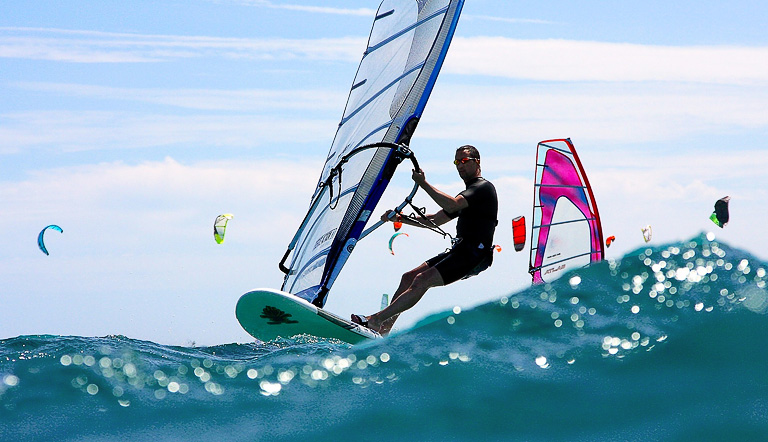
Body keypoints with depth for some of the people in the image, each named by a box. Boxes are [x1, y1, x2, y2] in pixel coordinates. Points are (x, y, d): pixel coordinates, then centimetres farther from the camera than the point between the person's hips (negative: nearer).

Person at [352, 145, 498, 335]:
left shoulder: (483, 187, -6)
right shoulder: (469, 195, 26)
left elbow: (451, 205, -24)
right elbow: (435, 221, 27)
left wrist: (423, 183, -18)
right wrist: (399, 218, 17)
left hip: (474, 255, -10)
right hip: (458, 251, 10)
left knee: (422, 281, -20)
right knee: (409, 277, 3)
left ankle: (376, 319, -22)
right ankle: (384, 328, 0)